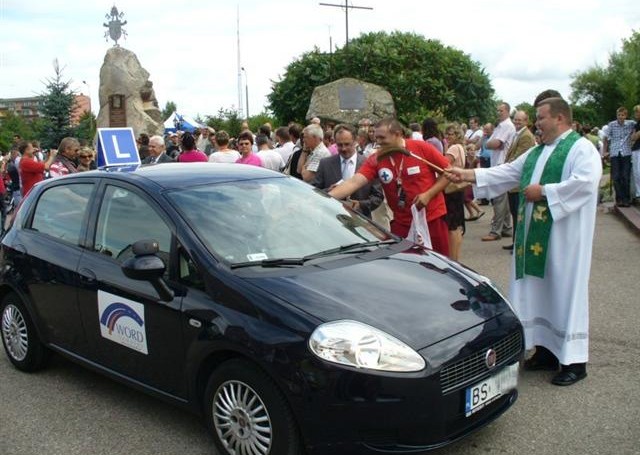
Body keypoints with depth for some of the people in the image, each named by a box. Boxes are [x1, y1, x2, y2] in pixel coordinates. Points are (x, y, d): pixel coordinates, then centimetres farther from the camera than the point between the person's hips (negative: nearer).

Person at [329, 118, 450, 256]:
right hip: (401, 222, 2)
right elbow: (354, 182, -18)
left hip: (432, 218, -2)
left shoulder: (422, 148, -12)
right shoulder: (376, 159, -7)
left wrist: (429, 194, -17)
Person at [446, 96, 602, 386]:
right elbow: (508, 172, 16)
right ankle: (547, 351, 21)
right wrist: (468, 175, 8)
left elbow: (585, 182, -22)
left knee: (564, 291, -4)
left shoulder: (581, 148, -7)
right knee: (538, 291, 10)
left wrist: (543, 191, -18)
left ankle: (574, 360, 5)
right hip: (535, 236, 8)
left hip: (564, 237, -8)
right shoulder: (537, 152, 18)